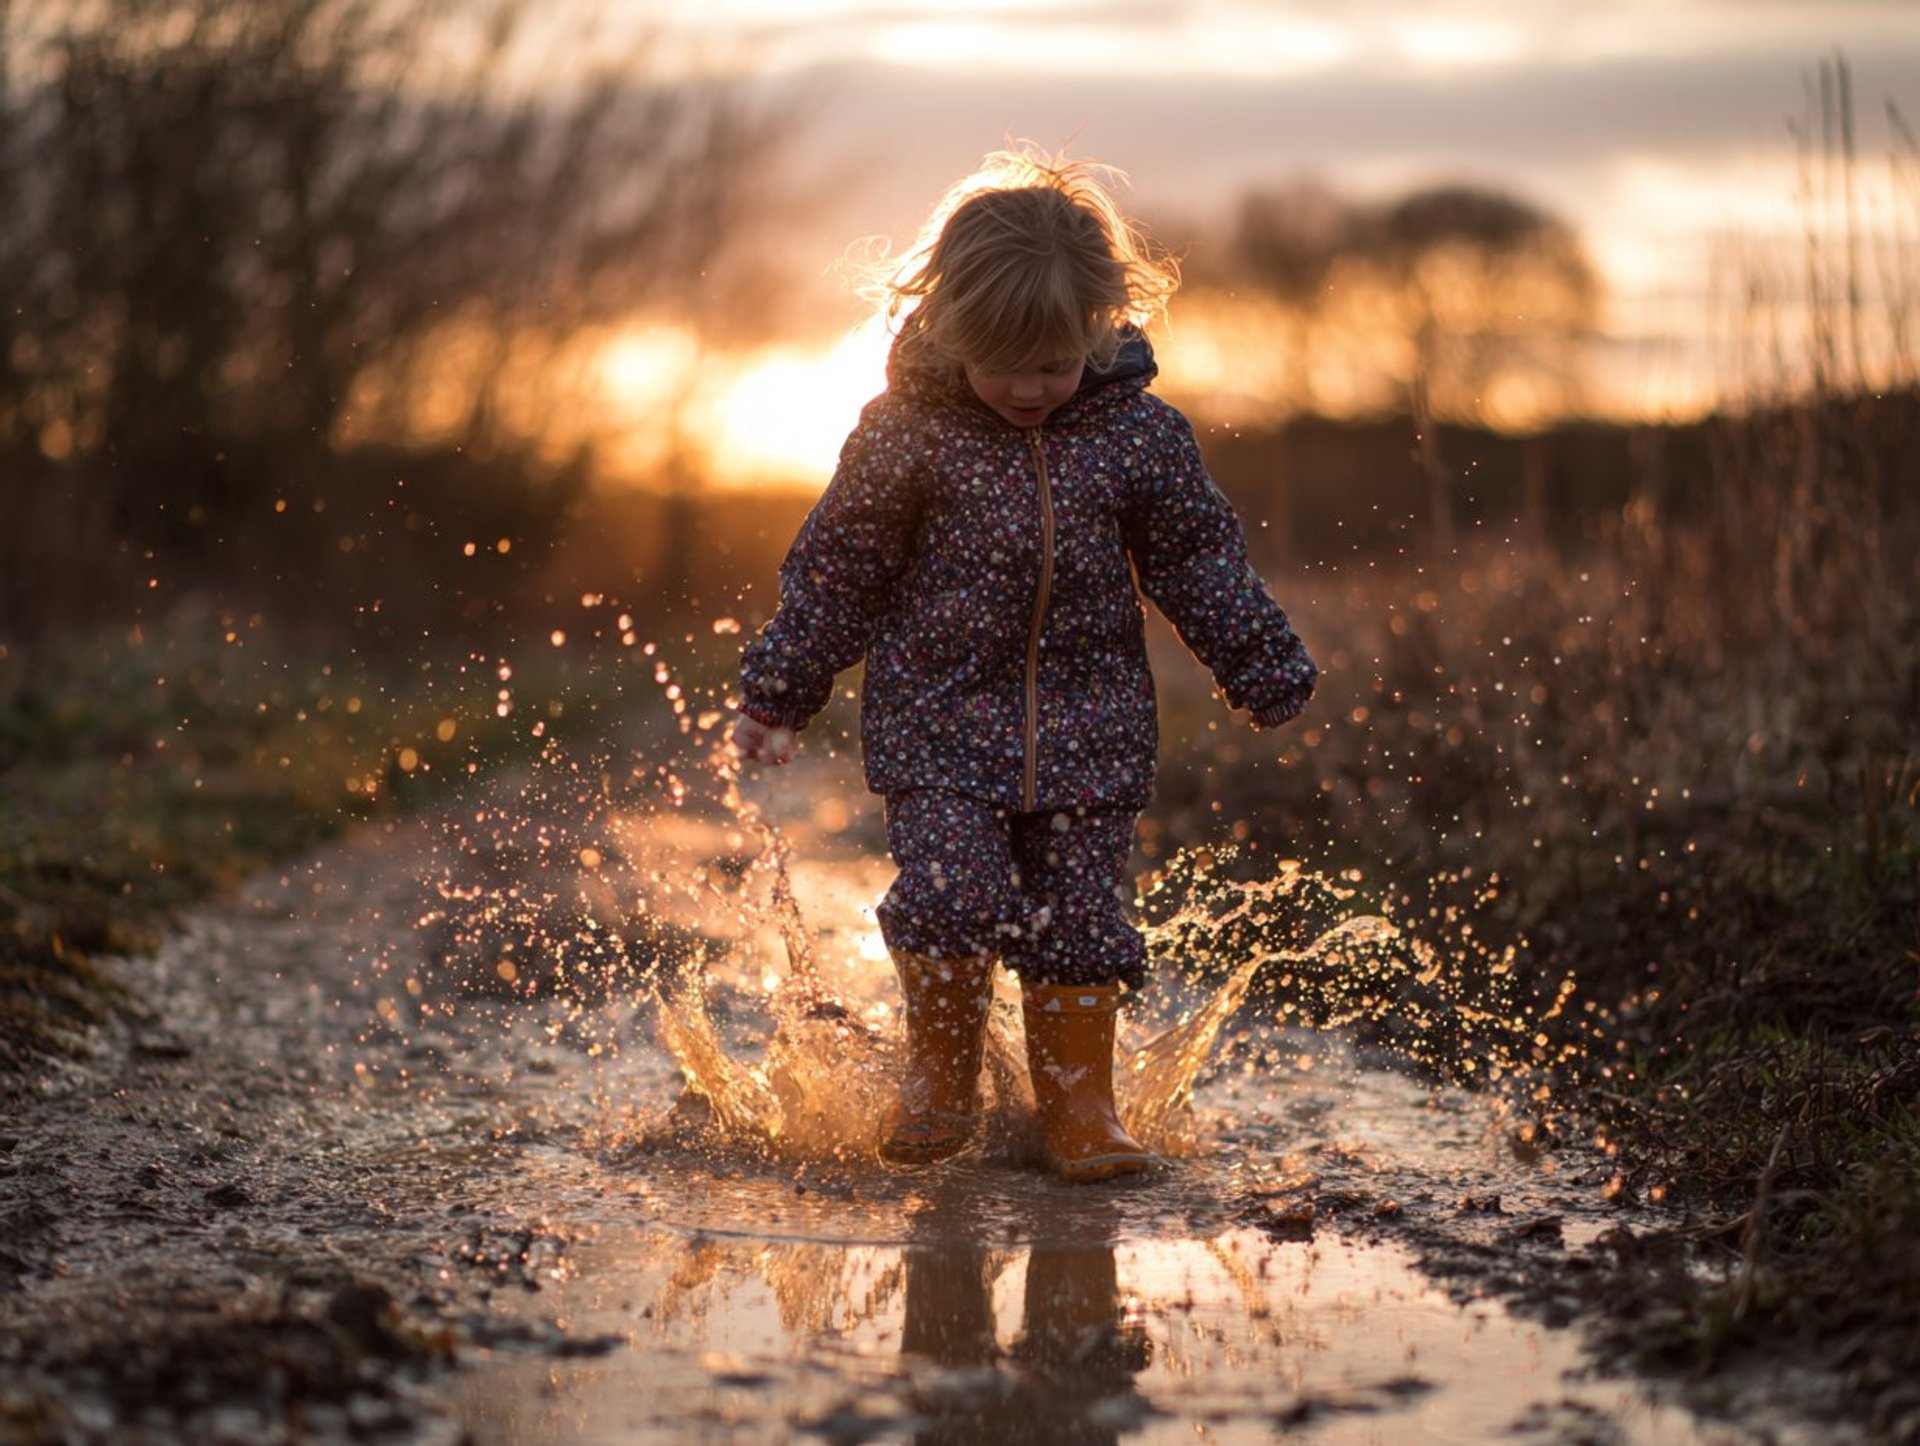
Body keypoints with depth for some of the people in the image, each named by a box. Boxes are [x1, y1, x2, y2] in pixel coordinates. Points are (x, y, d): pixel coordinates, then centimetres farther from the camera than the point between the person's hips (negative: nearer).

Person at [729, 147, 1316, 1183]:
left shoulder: (1139, 433, -3)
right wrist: (776, 696, 4)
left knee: (1078, 916, 2)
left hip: (1087, 727, 2)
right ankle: (940, 1073, 11)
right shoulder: (905, 434, -7)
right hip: (937, 720, -1)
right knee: (949, 897, -14)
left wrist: (1269, 674, 8)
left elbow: (1199, 561, 8)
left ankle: (1078, 1104, 20)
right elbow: (835, 572, 2)